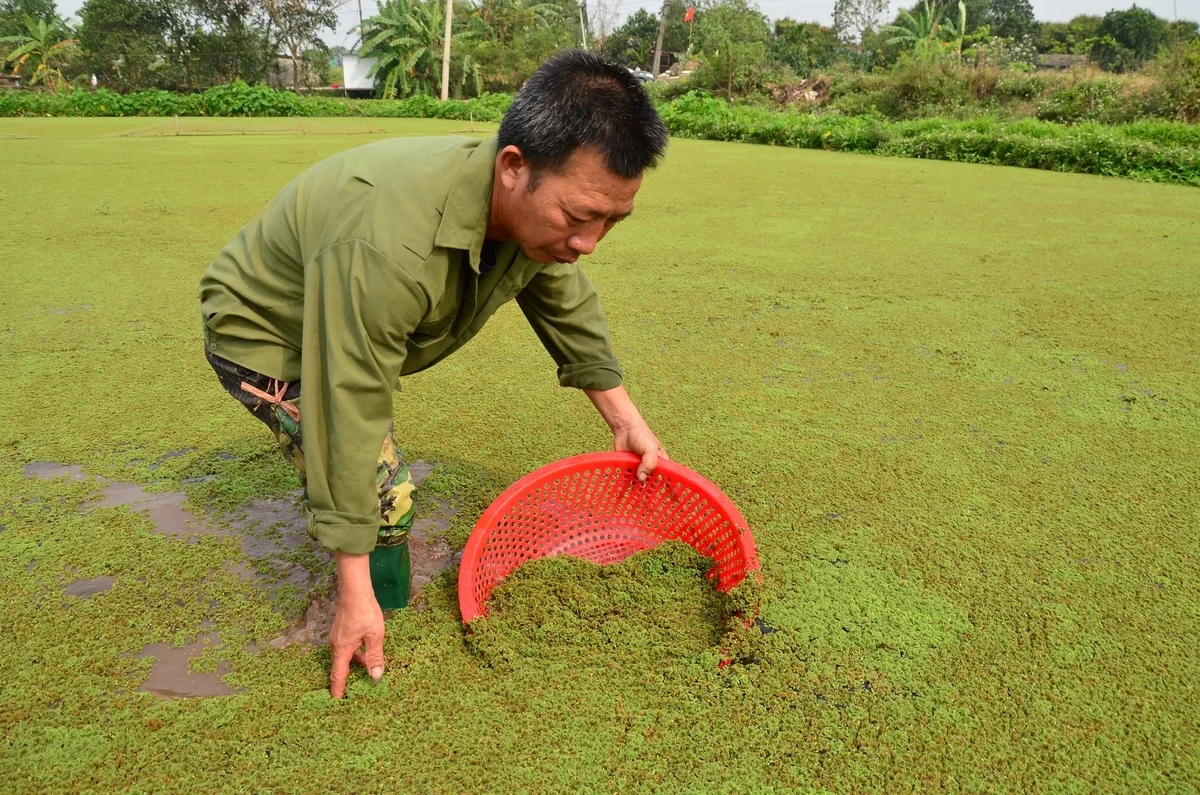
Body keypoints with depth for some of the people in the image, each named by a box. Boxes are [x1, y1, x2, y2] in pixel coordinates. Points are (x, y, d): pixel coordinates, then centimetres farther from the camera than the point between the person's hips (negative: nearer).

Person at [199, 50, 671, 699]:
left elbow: (569, 309, -1)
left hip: (354, 326, 8)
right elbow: (347, 420, -40)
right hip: (260, 333, -7)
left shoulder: (538, 206, -20)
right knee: (382, 496, -17)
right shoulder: (390, 249, -46)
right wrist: (355, 595, -33)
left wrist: (626, 420, 4)